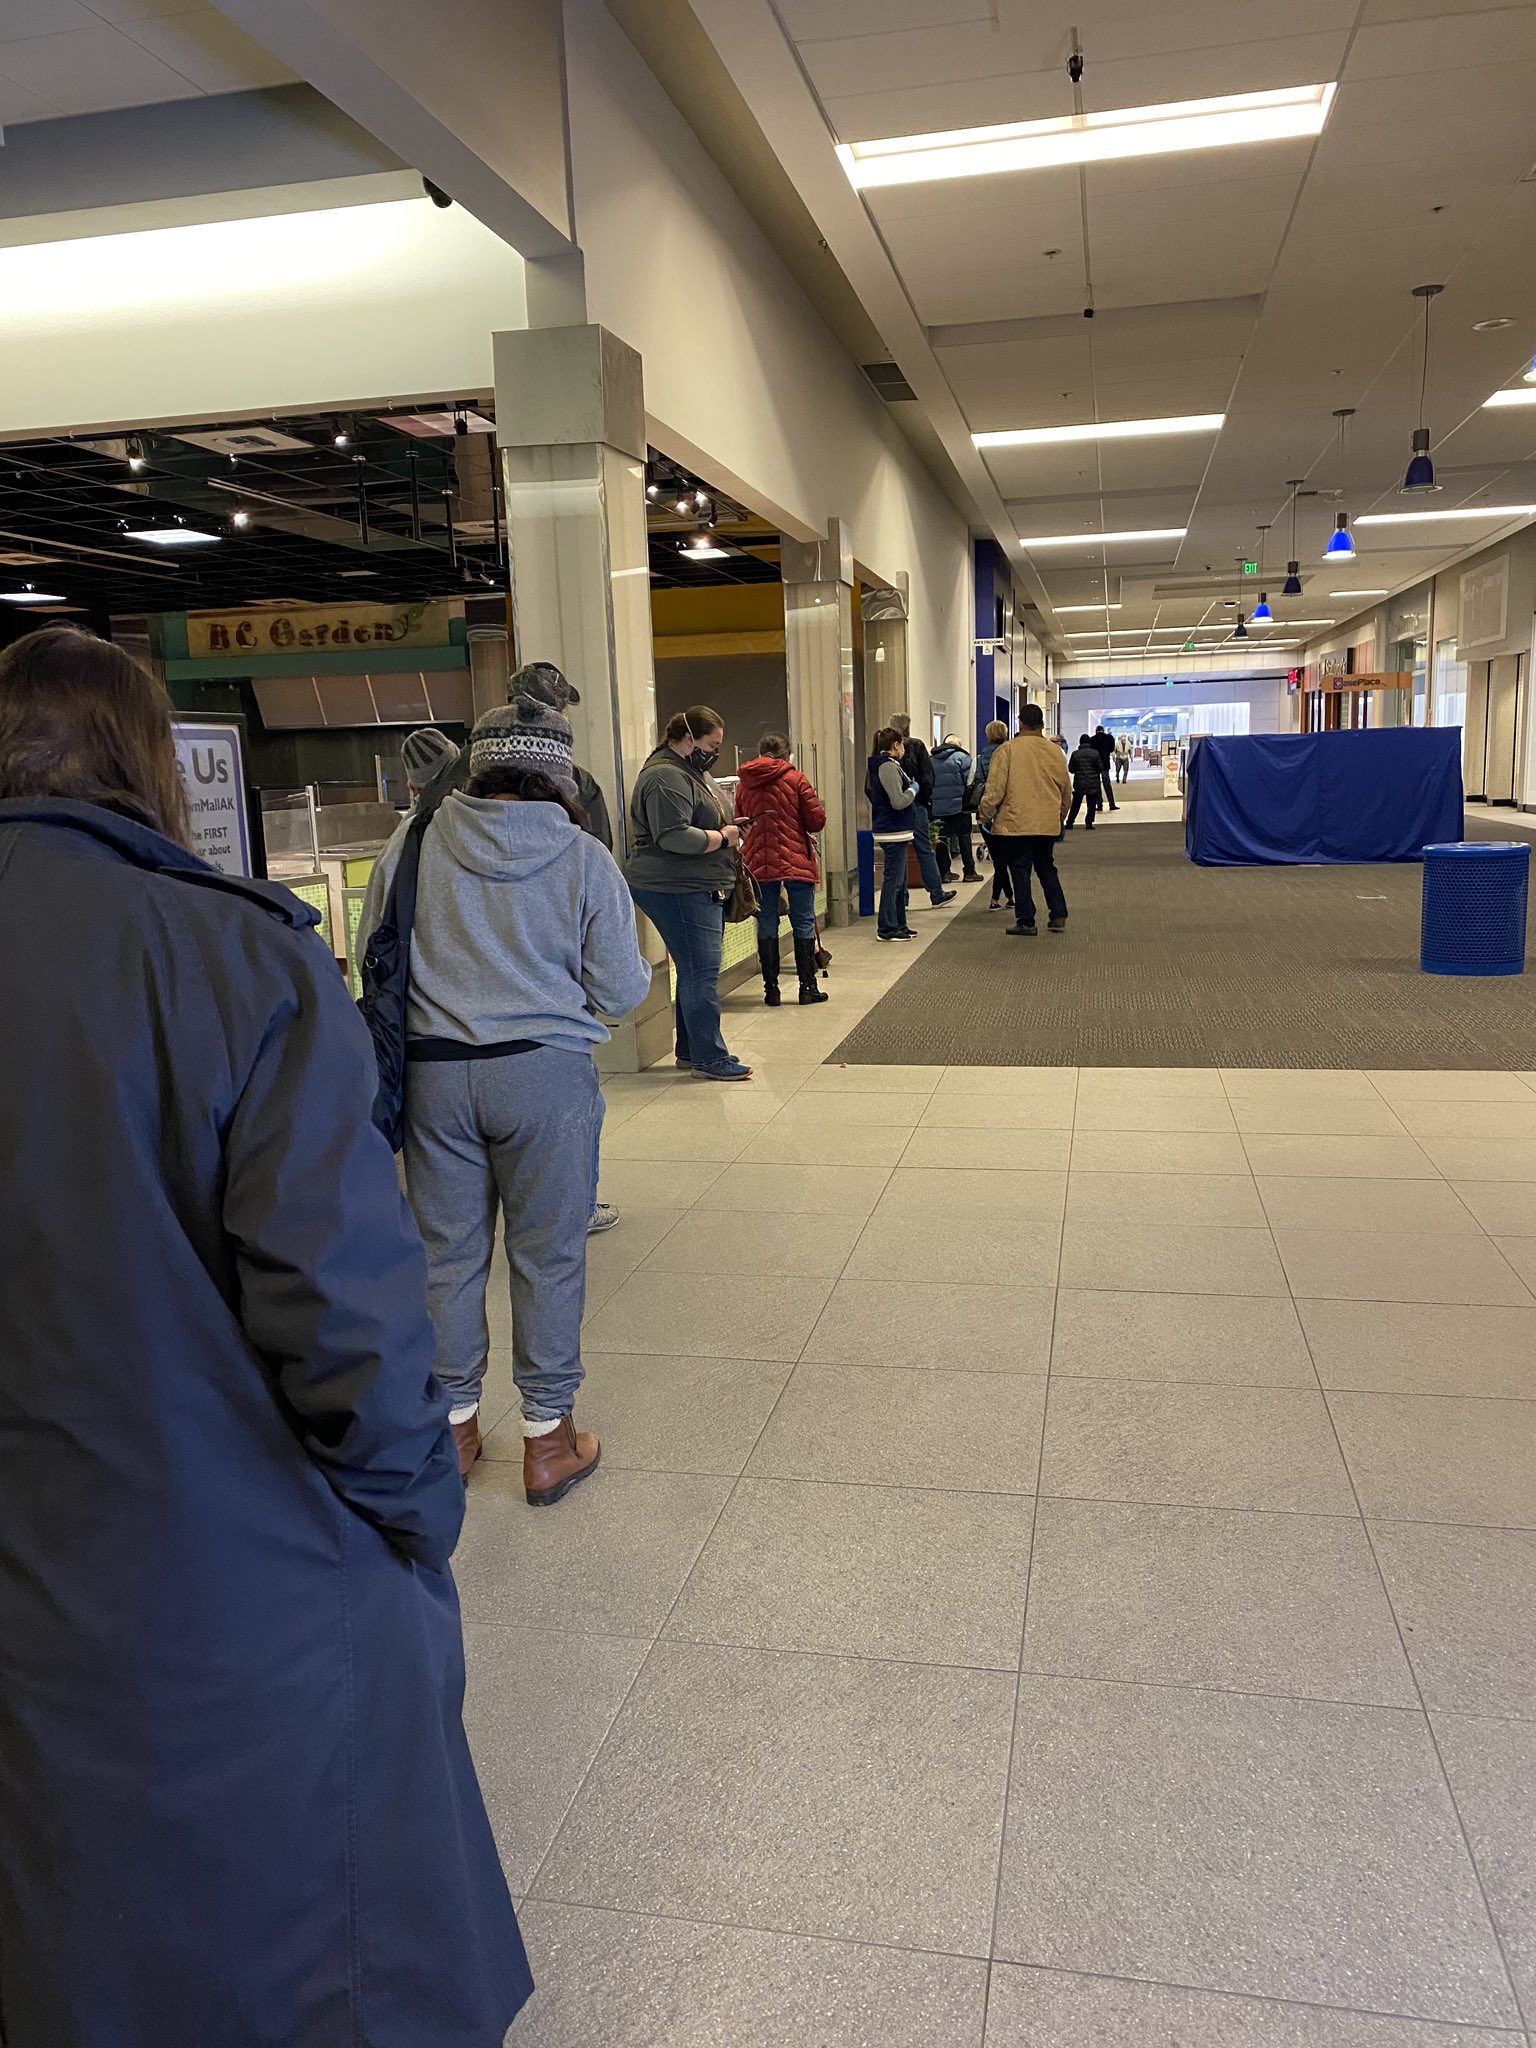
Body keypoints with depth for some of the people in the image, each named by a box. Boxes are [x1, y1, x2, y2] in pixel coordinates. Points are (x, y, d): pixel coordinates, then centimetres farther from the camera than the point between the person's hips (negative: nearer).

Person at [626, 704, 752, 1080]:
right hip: (677, 890, -11)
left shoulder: (690, 772, 19)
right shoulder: (665, 778, -16)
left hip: (700, 889, 11)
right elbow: (674, 836, -25)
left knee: (695, 971, 14)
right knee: (701, 973, -8)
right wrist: (723, 837, -14)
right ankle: (709, 1059, -3)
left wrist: (727, 827, 11)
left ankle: (690, 1050, 23)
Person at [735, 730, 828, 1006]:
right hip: (796, 860, -3)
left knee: (767, 926, 8)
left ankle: (771, 989, 10)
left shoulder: (744, 784, 5)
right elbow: (817, 821, -5)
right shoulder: (796, 779, -4)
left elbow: (739, 822, 15)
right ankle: (807, 987, 8)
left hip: (758, 864, 3)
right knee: (803, 924, 6)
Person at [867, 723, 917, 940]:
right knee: (893, 880, -5)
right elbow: (899, 802, -23)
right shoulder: (888, 767, -17)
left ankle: (898, 925, 23)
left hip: (895, 832, 10)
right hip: (893, 832, -10)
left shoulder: (881, 765, 14)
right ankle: (887, 928, 0)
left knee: (899, 880, 16)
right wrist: (913, 789, -5)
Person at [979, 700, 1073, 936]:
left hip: (1016, 823, -5)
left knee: (1020, 871, 3)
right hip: (1048, 824, 5)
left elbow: (994, 789, -11)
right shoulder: (1055, 751, 6)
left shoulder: (1007, 750, -9)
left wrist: (987, 815, 3)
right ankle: (1058, 916, 16)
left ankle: (1025, 921, 5)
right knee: (1047, 868, 18)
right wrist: (1060, 817, 29)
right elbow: (1066, 791, 14)